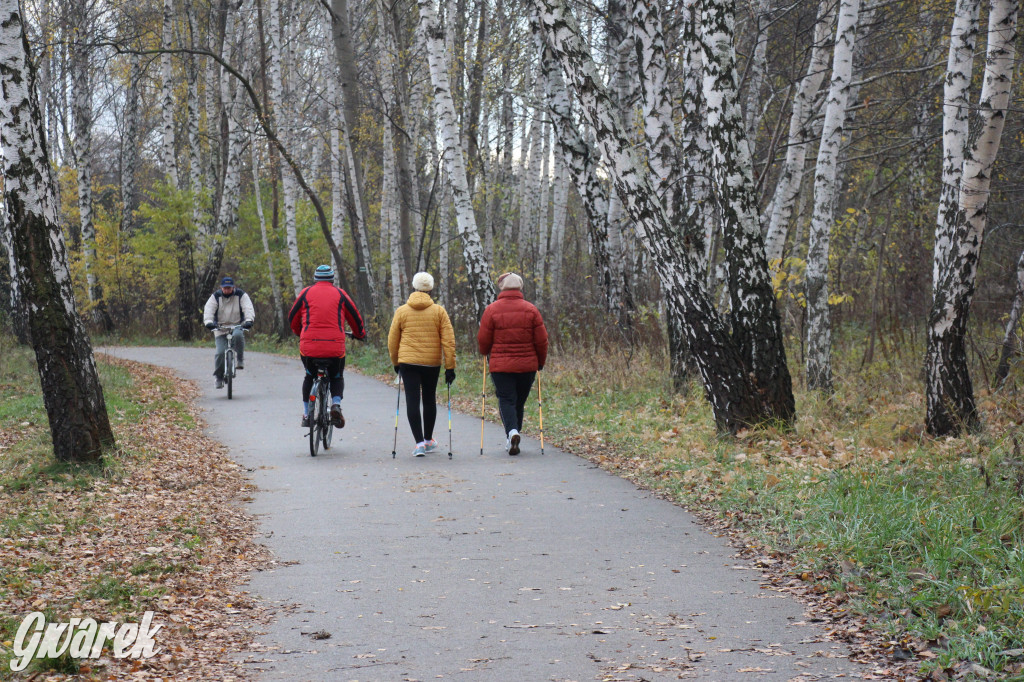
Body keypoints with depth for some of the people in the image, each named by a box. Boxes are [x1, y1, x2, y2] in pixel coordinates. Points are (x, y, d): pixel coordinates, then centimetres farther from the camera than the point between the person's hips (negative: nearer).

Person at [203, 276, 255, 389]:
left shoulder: (241, 295, 0)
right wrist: (208, 321, -30)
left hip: (237, 326, -1)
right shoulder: (216, 296, 2)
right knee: (220, 352, -13)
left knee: (238, 335, -37)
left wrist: (249, 320, -31)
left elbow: (248, 308, -12)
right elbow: (208, 309, -10)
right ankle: (219, 378, 1)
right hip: (220, 329, 1)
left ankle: (240, 360, -17)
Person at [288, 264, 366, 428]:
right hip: (335, 347, -1)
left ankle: (306, 414, 21)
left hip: (308, 346, 1)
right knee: (337, 378, 22)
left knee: (309, 376, 26)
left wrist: (299, 333, 38)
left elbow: (292, 318, 19)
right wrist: (360, 334, 34)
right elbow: (355, 317, 15)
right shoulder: (339, 294, 8)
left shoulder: (306, 293, 10)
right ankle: (336, 404, -6)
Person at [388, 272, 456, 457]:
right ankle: (428, 440, 29)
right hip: (432, 363, 1)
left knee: (412, 401, -1)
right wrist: (450, 367, -1)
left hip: (408, 362, -1)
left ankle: (419, 442, -11)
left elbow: (392, 340, 6)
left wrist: (395, 362, 20)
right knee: (429, 400, 16)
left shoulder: (401, 311, 1)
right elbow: (448, 340, -4)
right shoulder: (439, 311, 0)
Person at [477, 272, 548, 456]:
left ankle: (512, 432, -22)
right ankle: (514, 432, 20)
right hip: (527, 365, 2)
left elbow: (483, 340, -1)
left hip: (500, 365, -2)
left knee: (506, 400, 0)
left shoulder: (491, 310, -5)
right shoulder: (531, 310, 0)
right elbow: (541, 340, 1)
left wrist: (486, 354, 21)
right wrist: (541, 362, 16)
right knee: (519, 401, 15)